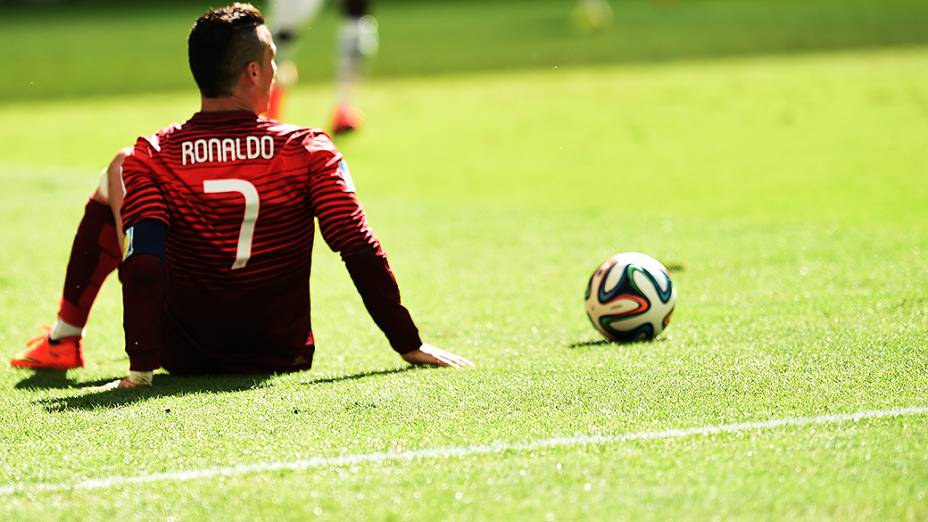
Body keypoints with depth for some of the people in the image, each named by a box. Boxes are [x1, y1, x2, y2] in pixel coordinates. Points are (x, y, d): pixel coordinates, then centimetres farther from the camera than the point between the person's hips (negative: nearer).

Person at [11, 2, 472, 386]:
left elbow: (143, 264, -23)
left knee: (119, 172, 17)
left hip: (186, 356, -1)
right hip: (285, 355, 1)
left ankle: (64, 339, 28)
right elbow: (363, 254, -13)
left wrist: (141, 367, -22)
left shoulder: (151, 158, -13)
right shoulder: (308, 151, -11)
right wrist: (410, 346, -8)